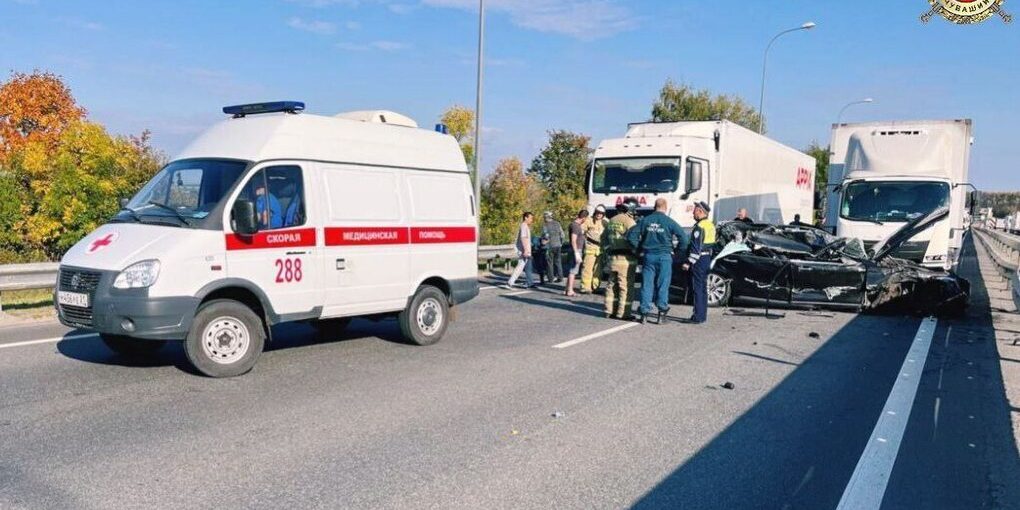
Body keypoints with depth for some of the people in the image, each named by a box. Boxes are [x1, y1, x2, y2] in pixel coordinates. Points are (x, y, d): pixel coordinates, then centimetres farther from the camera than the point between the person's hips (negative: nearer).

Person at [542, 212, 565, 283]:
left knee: (549, 262, 4)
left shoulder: (545, 225, -7)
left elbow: (546, 235, -18)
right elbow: (562, 234, 7)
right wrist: (561, 243, 18)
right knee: (558, 262, 10)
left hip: (550, 246, -5)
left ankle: (551, 278, 4)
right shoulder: (557, 223, 8)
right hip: (558, 245, 5)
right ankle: (560, 277, 7)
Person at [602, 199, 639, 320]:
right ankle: (623, 313, -2)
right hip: (626, 258, -8)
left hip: (612, 257, 8)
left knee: (612, 285, 14)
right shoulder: (629, 221, -11)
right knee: (626, 286, -3)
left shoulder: (612, 221, 15)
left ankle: (610, 311, 19)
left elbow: (604, 238, 21)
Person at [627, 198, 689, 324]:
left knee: (646, 285, 5)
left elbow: (631, 235, 0)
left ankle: (644, 314, 5)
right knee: (663, 285, 4)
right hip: (664, 257, -2)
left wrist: (639, 249, 8)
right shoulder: (669, 222, -4)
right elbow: (683, 237, -8)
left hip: (648, 256, 2)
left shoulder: (645, 220, 3)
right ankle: (662, 313, 6)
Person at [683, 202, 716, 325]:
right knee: (703, 288, 14)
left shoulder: (699, 227, -17)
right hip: (707, 258, 10)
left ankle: (698, 317, -6)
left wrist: (688, 262, -20)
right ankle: (703, 315, 19)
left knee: (697, 288, -6)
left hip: (699, 260, -10)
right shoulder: (711, 225, 14)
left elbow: (696, 247, -21)